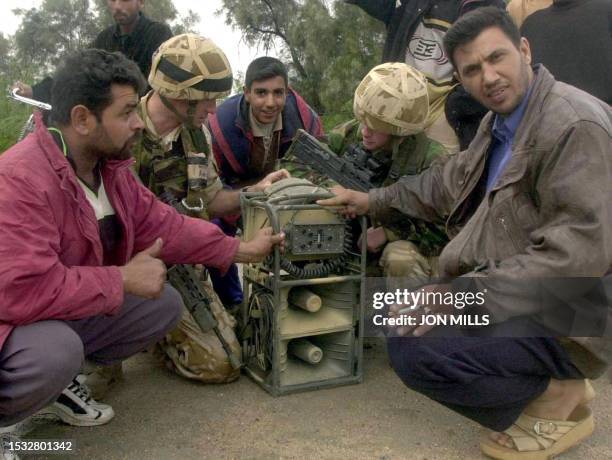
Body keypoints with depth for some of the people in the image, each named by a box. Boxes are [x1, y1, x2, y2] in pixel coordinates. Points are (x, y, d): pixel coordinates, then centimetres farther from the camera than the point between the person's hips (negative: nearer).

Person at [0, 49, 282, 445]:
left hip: (72, 311, 9)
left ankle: (56, 377, 9)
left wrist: (241, 250, 4)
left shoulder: (111, 167, 0)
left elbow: (162, 225, 6)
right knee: (56, 352, -39)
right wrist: (124, 280, -27)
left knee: (165, 303, 0)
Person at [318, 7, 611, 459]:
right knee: (399, 317, 16)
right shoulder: (499, 121, 9)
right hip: (520, 288, 10)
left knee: (416, 349, -24)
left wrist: (467, 294, -28)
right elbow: (451, 181, 23)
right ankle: (541, 385, 15)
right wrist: (373, 200, 21)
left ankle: (557, 397, -2)